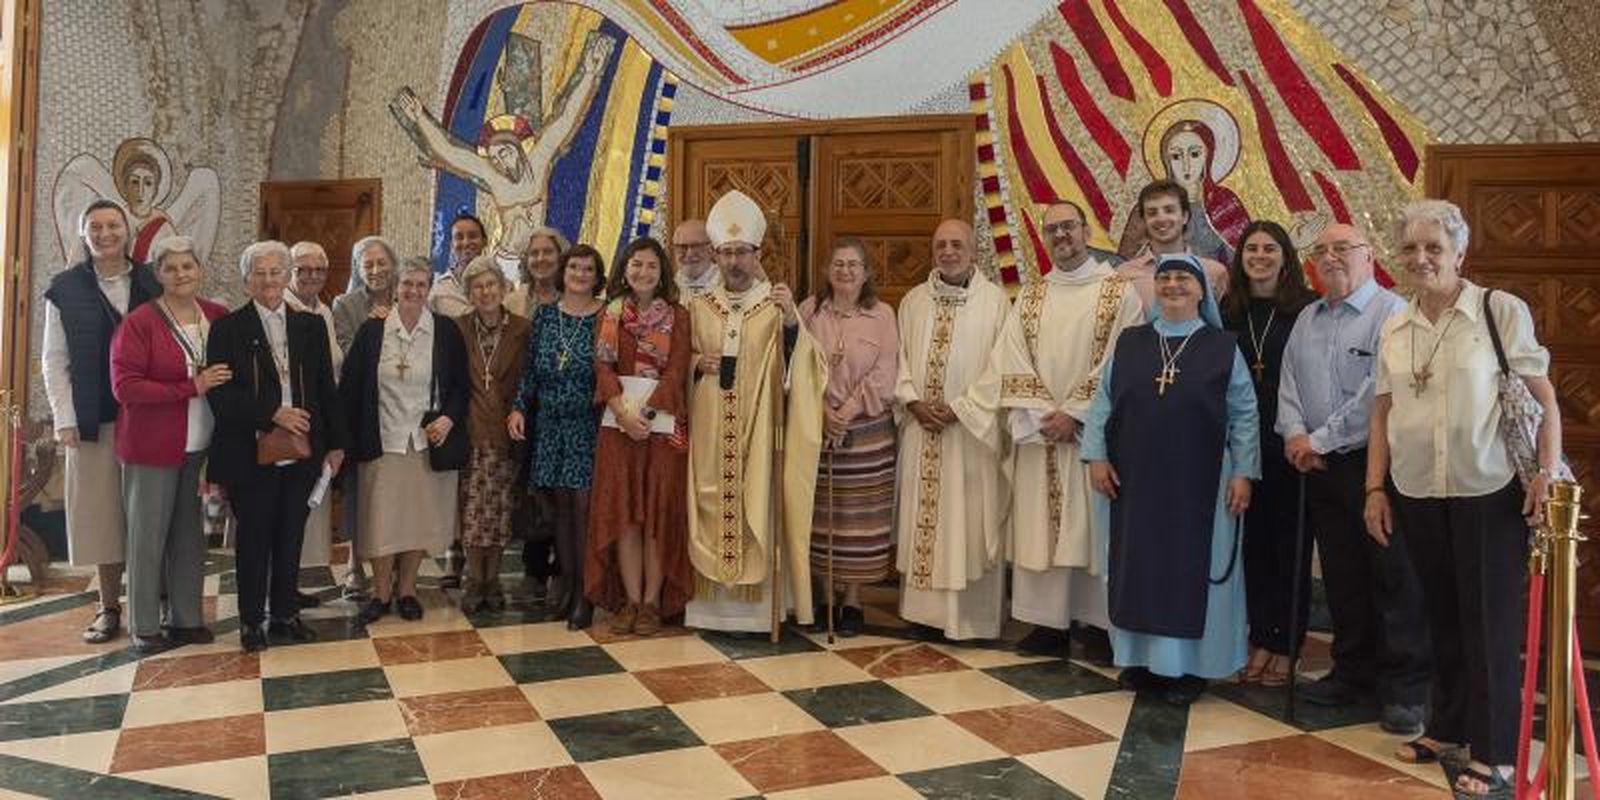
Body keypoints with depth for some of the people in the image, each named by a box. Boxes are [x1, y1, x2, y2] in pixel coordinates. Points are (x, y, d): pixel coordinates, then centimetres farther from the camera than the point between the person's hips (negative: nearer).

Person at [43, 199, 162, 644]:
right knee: (100, 511, 6)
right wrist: (65, 420, -5)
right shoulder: (66, 289, 3)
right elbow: (55, 361, 3)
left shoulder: (152, 283, 4)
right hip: (93, 420, 0)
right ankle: (109, 607, 17)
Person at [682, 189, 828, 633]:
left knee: (758, 508, -1)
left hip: (759, 429, -3)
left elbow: (799, 368, -11)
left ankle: (757, 605, 9)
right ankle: (714, 601, 15)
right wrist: (698, 363, -4)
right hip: (710, 430, 3)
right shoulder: (699, 307, 10)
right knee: (712, 508, 5)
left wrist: (791, 321, -26)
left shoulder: (777, 305, 0)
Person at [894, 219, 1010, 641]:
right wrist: (914, 402, -7)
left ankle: (971, 617, 9)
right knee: (921, 516, 7)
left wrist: (960, 408, -13)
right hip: (921, 429, 4)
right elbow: (900, 358, 9)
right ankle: (924, 607, 17)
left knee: (969, 520, 0)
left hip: (971, 430, -4)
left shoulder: (995, 300, -2)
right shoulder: (913, 300, 11)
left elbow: (1001, 366, -6)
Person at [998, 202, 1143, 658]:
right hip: (1038, 434, 4)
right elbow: (1012, 364, 3)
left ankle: (1102, 624, 12)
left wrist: (1074, 413, -13)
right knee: (1040, 526, 5)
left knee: (1094, 525, 1)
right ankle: (1049, 624, 14)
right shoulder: (1030, 296, 12)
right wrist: (1042, 416, -9)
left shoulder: (1119, 291, 0)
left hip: (1094, 432, -3)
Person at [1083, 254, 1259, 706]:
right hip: (1134, 480, 3)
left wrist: (1243, 472, -6)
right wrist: (1096, 457, -1)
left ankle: (1188, 665, 16)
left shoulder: (1223, 348, 1)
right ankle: (1141, 656, 21)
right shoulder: (1128, 343, 6)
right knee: (1138, 566, 9)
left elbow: (1244, 415, 0)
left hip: (1198, 483, -2)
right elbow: (1102, 402, 7)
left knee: (1191, 567, 4)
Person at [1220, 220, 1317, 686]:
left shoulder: (1306, 309, -4)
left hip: (1289, 443, -3)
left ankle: (1285, 645, 15)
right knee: (1252, 540, 9)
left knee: (1290, 544, 5)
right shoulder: (1228, 311, 7)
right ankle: (1259, 639, 20)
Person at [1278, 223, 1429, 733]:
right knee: (1341, 577, 13)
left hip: (1376, 462, -7)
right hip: (1320, 468, 7)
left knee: (1393, 578, -1)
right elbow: (1289, 383, 13)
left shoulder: (1391, 313, -9)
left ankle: (1404, 690, 8)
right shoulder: (1307, 319, 14)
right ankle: (1352, 673, 26)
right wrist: (1294, 433, -6)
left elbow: (1378, 393, -18)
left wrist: (1320, 440, -13)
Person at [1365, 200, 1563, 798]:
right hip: (1416, 494, 4)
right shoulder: (1394, 328, 7)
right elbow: (1383, 414, 10)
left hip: (1490, 493, -4)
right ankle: (1447, 728, 30)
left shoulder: (1501, 310, -6)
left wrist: (1548, 472, -14)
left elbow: (1544, 398, -6)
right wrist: (1375, 489, 6)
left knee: (1490, 620, 2)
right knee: (1441, 614, 15)